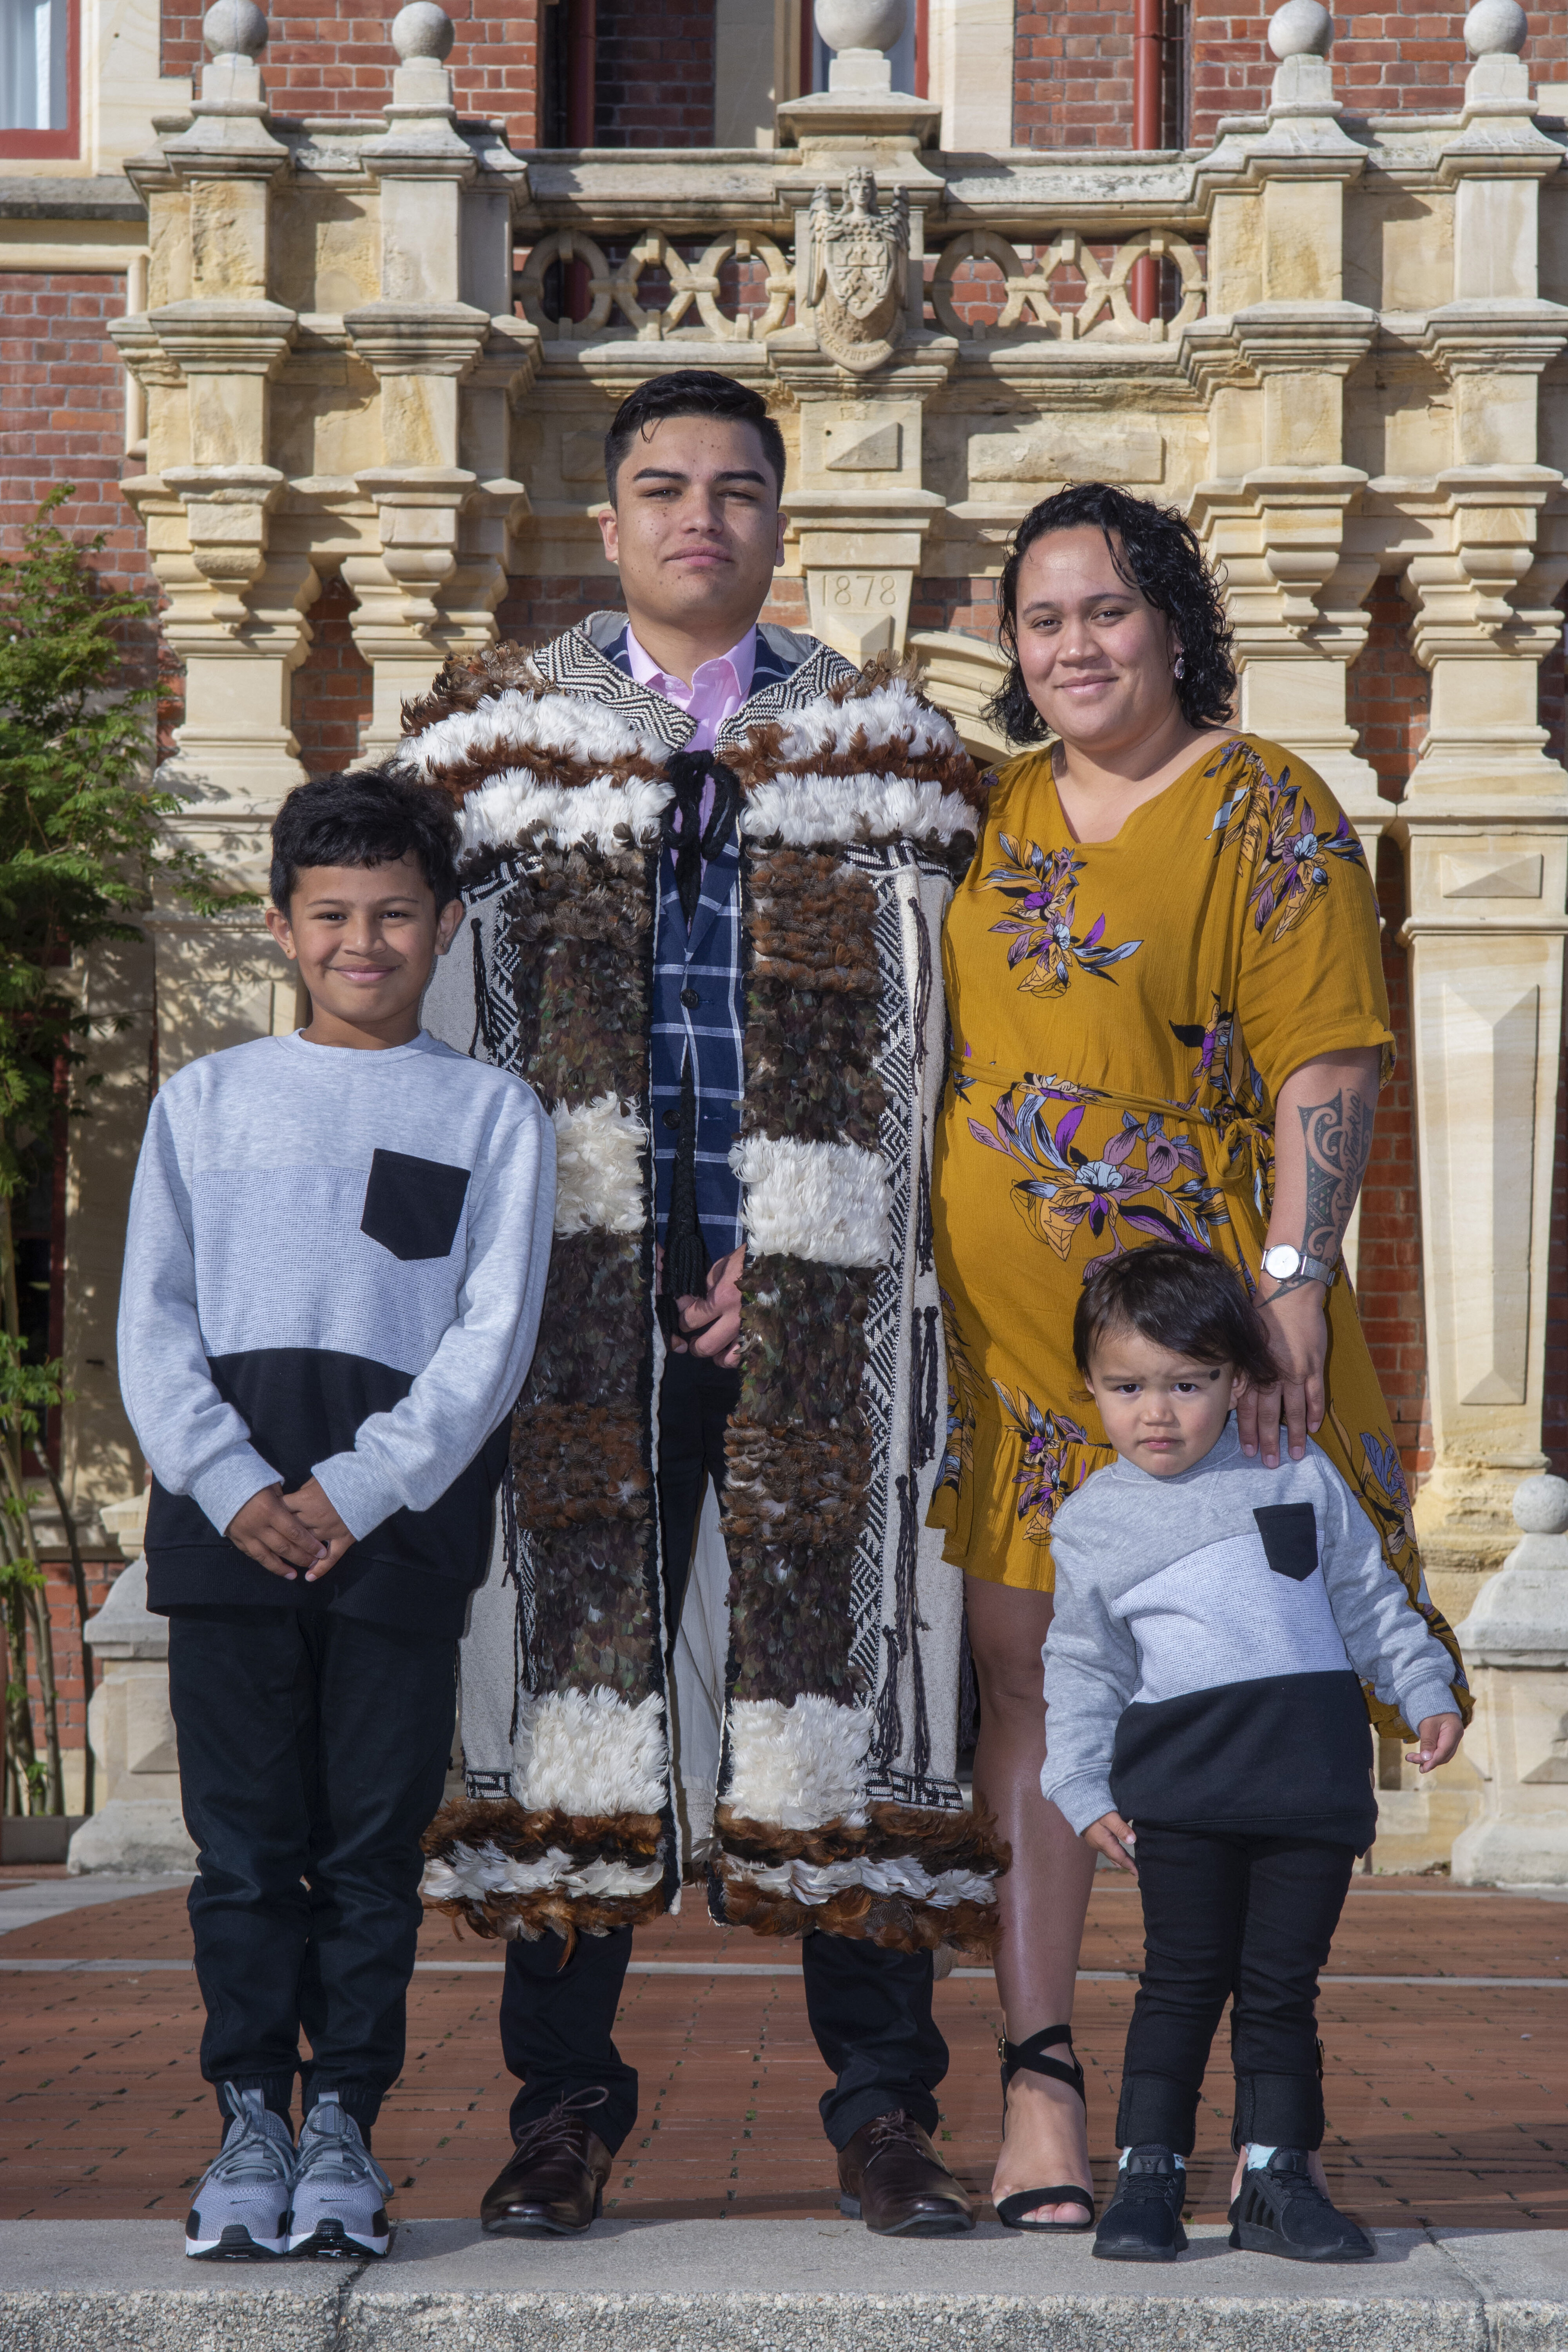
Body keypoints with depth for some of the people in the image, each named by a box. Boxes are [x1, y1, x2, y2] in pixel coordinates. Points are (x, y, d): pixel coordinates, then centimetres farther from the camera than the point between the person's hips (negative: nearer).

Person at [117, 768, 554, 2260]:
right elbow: (154, 1320, 6)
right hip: (229, 1511, 1)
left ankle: (344, 2125, 7)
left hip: (404, 1513, -1)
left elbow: (493, 1334, 0)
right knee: (244, 1837, 0)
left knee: (376, 1837, 0)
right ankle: (250, 2121, 7)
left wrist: (356, 1491, -10)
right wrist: (232, 1490, -9)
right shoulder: (205, 1102, 13)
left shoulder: (492, 1115, 9)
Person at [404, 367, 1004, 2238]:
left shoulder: (887, 745, 11)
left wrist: (788, 1245, -5)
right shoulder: (493, 732, 12)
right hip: (583, 1285, 0)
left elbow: (927, 1039, 6)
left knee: (833, 1641, -2)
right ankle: (563, 2107, 6)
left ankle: (881, 2109, 5)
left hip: (818, 1283, 0)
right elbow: (430, 1009, 10)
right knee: (582, 1640, -2)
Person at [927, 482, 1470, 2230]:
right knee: (1021, 1667, 1)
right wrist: (907, 1274, 14)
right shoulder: (996, 814, 14)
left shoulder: (1265, 808, -1)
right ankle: (1039, 2076, 4)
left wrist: (1294, 1279, -16)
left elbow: (1325, 1062, -7)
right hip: (1006, 1316, 4)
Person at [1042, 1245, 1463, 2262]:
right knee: (1183, 1978, -4)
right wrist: (1084, 1788, 5)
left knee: (1282, 1984, 4)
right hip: (1180, 1780, -1)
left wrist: (1426, 1691, 7)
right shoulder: (1093, 1523, 9)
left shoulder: (1301, 1481, 9)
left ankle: (1277, 2179, 13)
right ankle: (1149, 2177, 4)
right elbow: (1084, 1667, 12)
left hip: (1312, 1774, 1)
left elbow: (1370, 1599, 16)